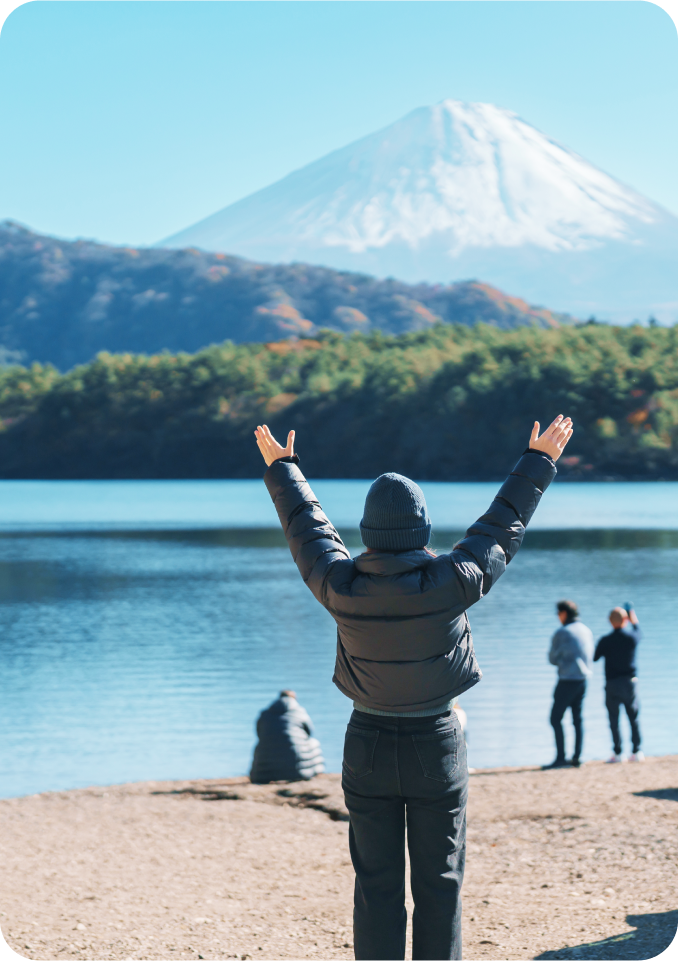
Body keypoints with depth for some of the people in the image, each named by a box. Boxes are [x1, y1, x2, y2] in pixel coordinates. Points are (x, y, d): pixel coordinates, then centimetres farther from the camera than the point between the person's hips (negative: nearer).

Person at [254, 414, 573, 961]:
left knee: (376, 885, 7)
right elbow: (502, 526, -2)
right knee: (439, 884, 6)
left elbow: (308, 528, 6)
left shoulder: (342, 587, -13)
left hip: (369, 746, 1)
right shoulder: (451, 583, -16)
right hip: (438, 746, -1)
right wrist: (539, 462, 13)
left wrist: (282, 468, 23)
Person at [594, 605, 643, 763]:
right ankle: (636, 751, 10)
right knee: (633, 718, 11)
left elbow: (594, 658, 1)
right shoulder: (632, 637, -5)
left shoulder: (606, 641, -11)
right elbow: (638, 632, 21)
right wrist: (634, 619, 38)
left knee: (614, 720, 3)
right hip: (630, 682, 2)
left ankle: (617, 753, 0)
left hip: (612, 684, -2)